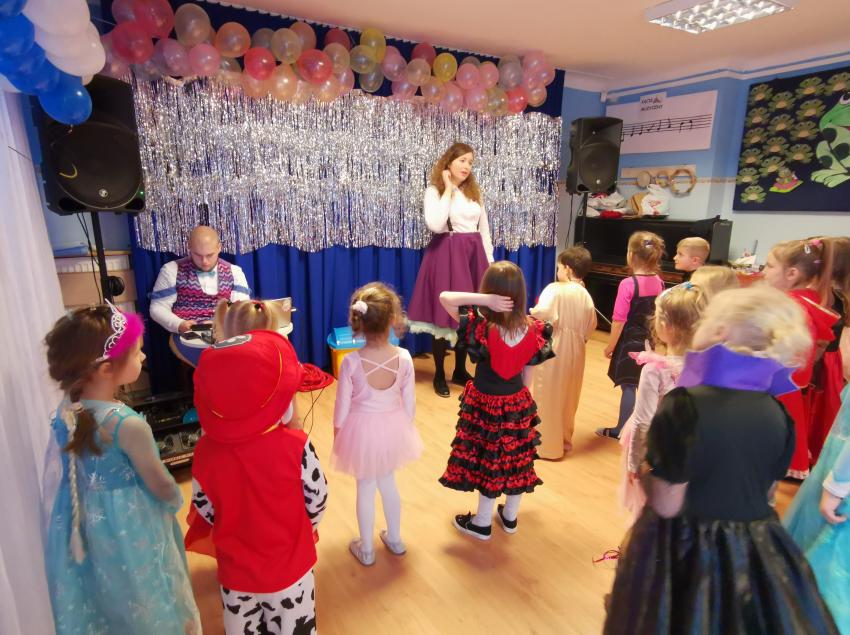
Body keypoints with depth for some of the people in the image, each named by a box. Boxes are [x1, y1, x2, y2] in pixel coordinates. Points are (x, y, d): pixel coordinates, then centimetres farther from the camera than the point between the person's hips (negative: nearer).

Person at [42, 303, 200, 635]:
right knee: (147, 602, 19)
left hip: (91, 520, 6)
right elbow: (160, 485, -18)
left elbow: (76, 470, 3)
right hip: (132, 525, -6)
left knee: (111, 594, 29)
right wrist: (177, 500, 3)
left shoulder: (67, 410, -11)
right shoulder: (129, 424, -32)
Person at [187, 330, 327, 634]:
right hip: (289, 566, -2)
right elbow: (317, 499, -13)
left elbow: (205, 511, -5)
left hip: (235, 569, 2)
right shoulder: (295, 445, -28)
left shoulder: (206, 451, -21)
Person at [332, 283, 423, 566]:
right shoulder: (404, 358, -19)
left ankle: (366, 549, 37)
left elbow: (342, 406, -13)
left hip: (362, 430, -2)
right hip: (393, 428, 2)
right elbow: (409, 403, -7)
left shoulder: (351, 362, -24)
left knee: (365, 488, 18)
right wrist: (404, 427, 11)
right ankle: (395, 540, 44)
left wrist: (337, 436, 5)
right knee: (388, 482, 25)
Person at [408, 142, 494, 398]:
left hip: (473, 254, 5)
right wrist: (448, 189, -12)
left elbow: (484, 230, 16)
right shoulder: (434, 191, -2)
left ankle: (460, 371, 23)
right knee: (444, 313, -1)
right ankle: (439, 375, 14)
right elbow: (435, 225, -21)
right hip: (446, 255, -5)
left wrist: (490, 262, 10)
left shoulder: (475, 191, 13)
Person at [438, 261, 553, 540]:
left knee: (488, 462, 14)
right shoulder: (533, 330, -14)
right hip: (518, 403, 4)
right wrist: (519, 396, 13)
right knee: (516, 459, 20)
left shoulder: (481, 327, -27)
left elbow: (445, 297, -20)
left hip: (486, 404, -4)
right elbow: (527, 376, -4)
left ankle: (482, 523, 34)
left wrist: (485, 299, -30)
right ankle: (510, 517, 42)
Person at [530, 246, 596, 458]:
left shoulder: (555, 289, -15)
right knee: (567, 395, 18)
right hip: (574, 350, 6)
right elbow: (591, 325, 9)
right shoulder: (586, 295, 4)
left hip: (552, 348, -6)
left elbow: (542, 312, -29)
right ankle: (564, 439, 31)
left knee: (547, 395, 5)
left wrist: (531, 313, -10)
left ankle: (546, 443, 13)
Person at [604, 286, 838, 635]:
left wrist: (644, 469, -4)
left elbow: (666, 505, -21)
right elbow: (767, 492, 6)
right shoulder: (776, 412, -6)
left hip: (689, 550, -5)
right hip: (758, 548, 5)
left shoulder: (684, 405, -26)